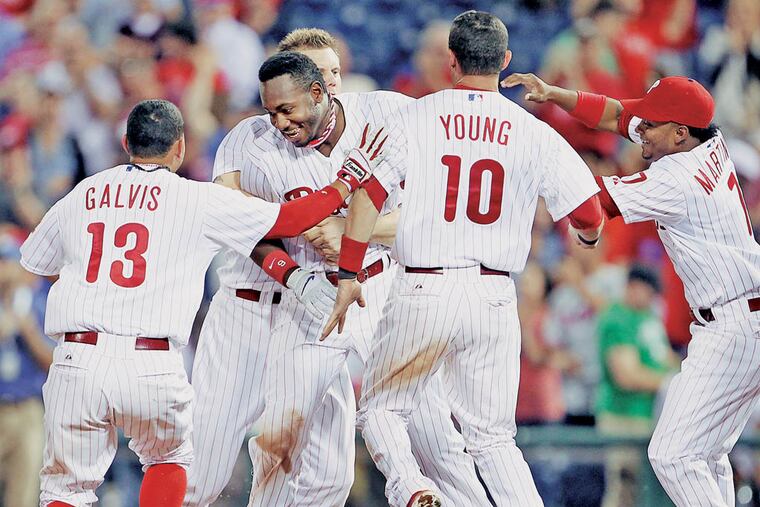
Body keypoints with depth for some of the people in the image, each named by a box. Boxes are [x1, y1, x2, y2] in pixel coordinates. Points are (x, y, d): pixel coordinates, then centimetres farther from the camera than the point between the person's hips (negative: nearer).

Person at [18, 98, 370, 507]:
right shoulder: (199, 200, 4)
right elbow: (288, 219, 9)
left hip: (76, 362, 2)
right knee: (168, 459, 25)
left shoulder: (79, 196, 15)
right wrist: (346, 184, 23)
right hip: (152, 366, -2)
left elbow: (35, 262, 30)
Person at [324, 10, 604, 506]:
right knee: (493, 436, 13)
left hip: (422, 291, -2)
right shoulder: (535, 133, 3)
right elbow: (590, 215, 0)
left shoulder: (414, 117, 0)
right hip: (494, 298, 2)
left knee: (381, 407, 12)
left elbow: (368, 194, -7)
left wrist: (349, 274, -3)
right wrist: (588, 235, 24)